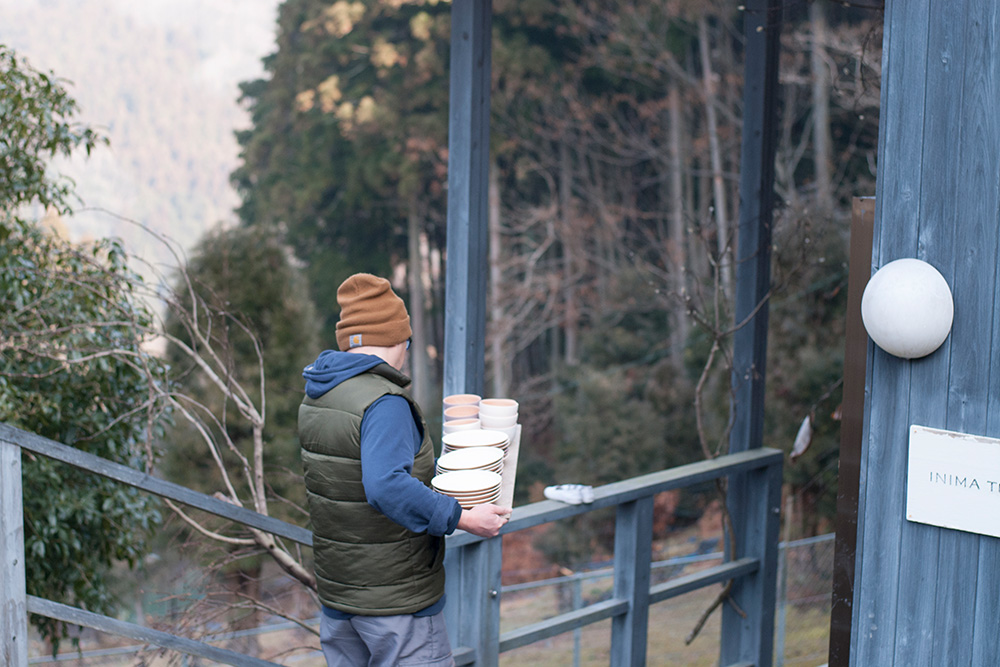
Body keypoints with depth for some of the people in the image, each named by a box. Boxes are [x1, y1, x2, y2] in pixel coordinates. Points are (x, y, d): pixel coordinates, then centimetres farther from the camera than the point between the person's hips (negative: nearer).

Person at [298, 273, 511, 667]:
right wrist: (461, 518, -29)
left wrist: (434, 469, 21)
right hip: (395, 599, -8)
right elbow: (387, 488, -34)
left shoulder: (314, 398, 6)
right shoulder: (384, 404, -22)